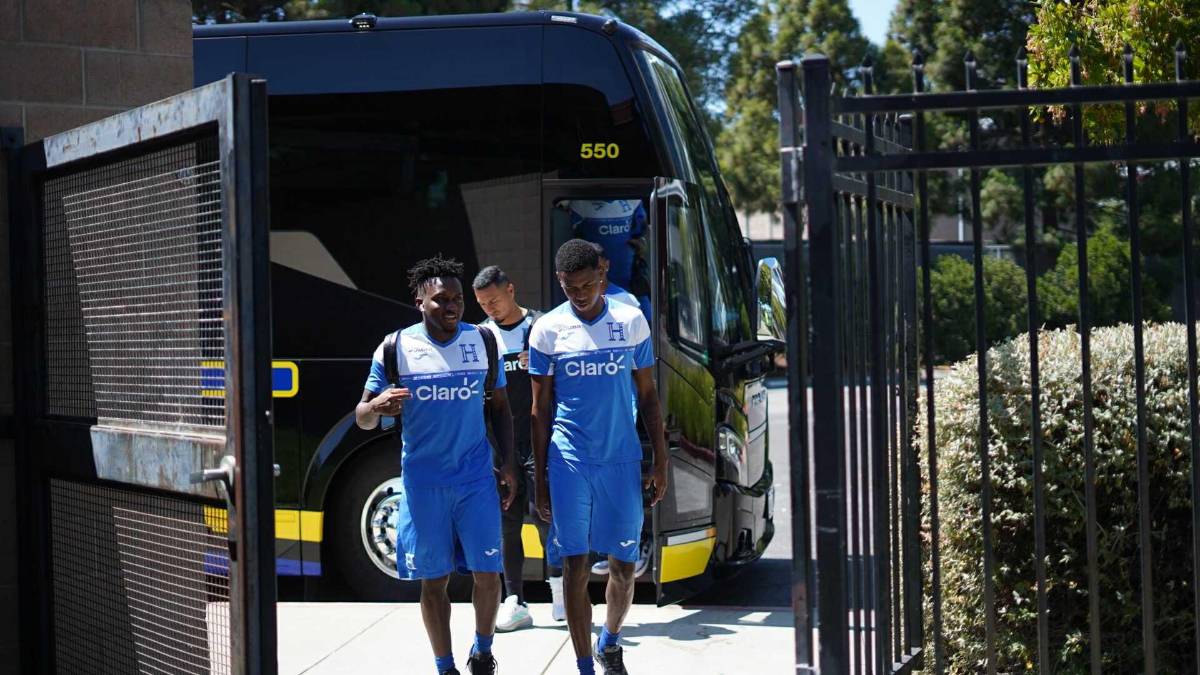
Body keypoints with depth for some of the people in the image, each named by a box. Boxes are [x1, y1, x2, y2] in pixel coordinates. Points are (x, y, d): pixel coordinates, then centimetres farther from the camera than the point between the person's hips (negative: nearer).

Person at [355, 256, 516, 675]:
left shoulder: (482, 342, 2)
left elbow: (499, 407, 12)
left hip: (476, 475, 1)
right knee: (433, 578, 5)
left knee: (486, 572, -3)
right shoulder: (395, 348, -4)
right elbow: (362, 418, -1)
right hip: (422, 479, -1)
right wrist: (378, 406, -25)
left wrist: (508, 463, 3)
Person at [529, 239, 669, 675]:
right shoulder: (548, 329, -1)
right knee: (576, 566, -1)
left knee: (624, 566, 7)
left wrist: (660, 463, 5)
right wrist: (539, 477, 2)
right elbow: (541, 408, 3)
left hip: (622, 460, 1)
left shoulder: (632, 322, 2)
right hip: (569, 462, -1)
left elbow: (647, 396, 9)